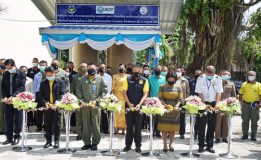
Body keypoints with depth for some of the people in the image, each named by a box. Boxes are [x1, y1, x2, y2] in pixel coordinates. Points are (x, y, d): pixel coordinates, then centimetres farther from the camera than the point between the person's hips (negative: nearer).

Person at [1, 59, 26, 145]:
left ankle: (17, 137, 11)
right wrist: (5, 97, -6)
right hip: (8, 100, 5)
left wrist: (13, 96, -21)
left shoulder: (21, 74, -5)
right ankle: (9, 137, 17)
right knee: (8, 119, 8)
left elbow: (21, 87, -12)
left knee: (18, 119, 2)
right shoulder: (5, 74, 9)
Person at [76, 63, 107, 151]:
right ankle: (87, 143, 16)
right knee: (86, 124, 6)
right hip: (85, 105, 2)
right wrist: (81, 99, -1)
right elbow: (78, 90, 12)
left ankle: (95, 143, 9)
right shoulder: (83, 79, 11)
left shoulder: (100, 79, 4)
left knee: (96, 125, -1)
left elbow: (105, 91, 1)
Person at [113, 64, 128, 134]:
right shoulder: (115, 76, 10)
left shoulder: (127, 76, 8)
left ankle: (123, 128, 5)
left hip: (125, 97, 0)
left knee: (124, 112, -1)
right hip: (117, 96, 0)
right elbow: (113, 87, 6)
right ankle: (116, 128, 1)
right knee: (117, 112, -3)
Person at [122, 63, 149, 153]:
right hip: (129, 106, 1)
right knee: (129, 126, 8)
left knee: (138, 126, 6)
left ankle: (138, 146, 14)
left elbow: (145, 94, -4)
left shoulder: (144, 81, 0)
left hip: (139, 106, -1)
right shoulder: (128, 79, 2)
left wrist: (139, 104, -17)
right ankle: (128, 145, 16)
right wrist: (129, 103, -10)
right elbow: (124, 92, 0)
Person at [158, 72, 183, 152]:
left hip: (174, 110, 1)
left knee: (173, 128, 5)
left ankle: (171, 144, 16)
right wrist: (165, 105, -20)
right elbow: (160, 98, -3)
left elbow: (180, 99, 1)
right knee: (164, 127, 0)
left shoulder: (178, 87, 3)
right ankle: (165, 144, 8)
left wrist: (177, 106, -17)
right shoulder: (162, 87, 1)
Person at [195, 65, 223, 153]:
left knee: (212, 126, 4)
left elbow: (219, 93, -6)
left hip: (213, 104, 2)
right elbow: (200, 93, -9)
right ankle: (201, 145, 9)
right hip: (203, 103, -1)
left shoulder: (218, 79, -5)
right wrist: (205, 105, -18)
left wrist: (216, 105, -18)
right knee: (202, 125, -1)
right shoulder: (200, 79, -8)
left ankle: (209, 145, 14)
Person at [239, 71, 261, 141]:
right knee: (245, 120, 5)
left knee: (254, 121, 4)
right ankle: (245, 134, 14)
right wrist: (241, 103, -1)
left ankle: (253, 135, 12)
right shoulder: (244, 84, 7)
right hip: (246, 104, 1)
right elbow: (241, 94, 8)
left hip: (254, 105, -1)